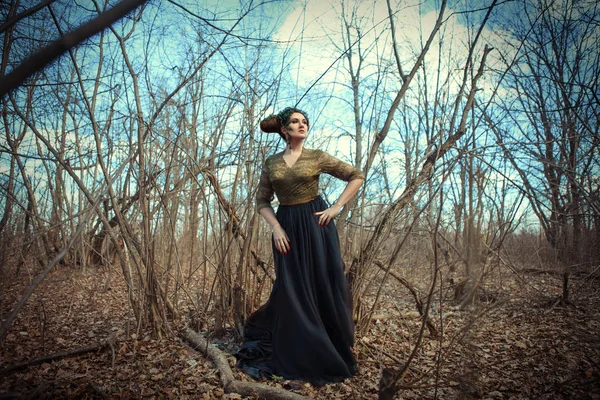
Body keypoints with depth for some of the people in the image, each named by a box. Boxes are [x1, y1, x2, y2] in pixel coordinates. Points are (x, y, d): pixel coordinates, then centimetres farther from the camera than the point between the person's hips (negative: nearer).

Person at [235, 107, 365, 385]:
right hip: (287, 227, 1)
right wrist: (277, 228, -7)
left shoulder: (317, 157, 2)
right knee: (293, 289, 4)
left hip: (316, 225, -1)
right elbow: (262, 201, 8)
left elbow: (356, 176, 3)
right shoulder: (271, 163, 7)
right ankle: (297, 357, 26)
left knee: (324, 285, 2)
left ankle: (336, 351, 23)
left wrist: (336, 208, -5)